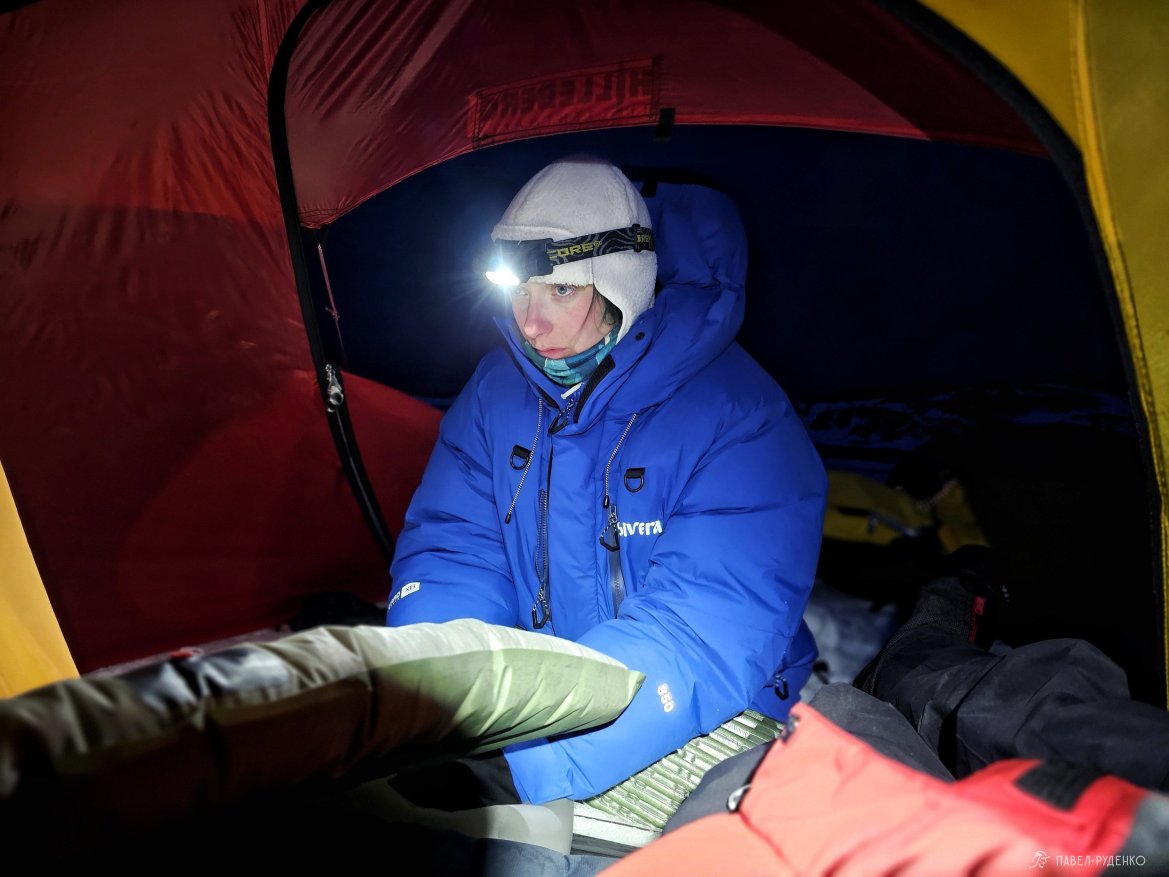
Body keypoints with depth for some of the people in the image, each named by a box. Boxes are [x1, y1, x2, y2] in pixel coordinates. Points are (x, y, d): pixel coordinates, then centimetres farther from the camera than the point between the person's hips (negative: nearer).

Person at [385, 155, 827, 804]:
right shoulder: (499, 387, -2)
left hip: (700, 723, -3)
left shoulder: (739, 414, -21)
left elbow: (710, 627, -29)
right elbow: (454, 546, -3)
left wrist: (510, 760, -38)